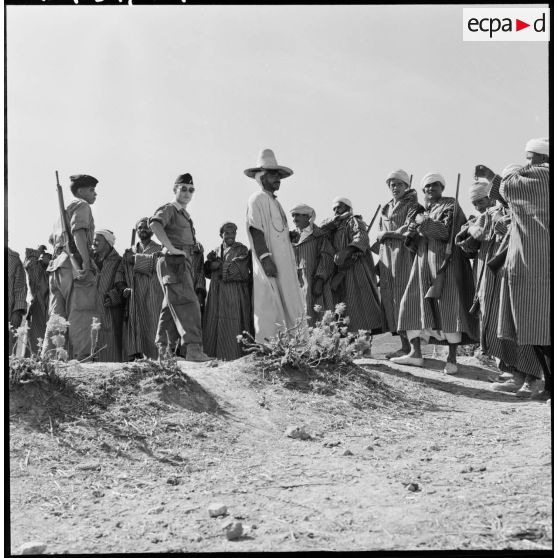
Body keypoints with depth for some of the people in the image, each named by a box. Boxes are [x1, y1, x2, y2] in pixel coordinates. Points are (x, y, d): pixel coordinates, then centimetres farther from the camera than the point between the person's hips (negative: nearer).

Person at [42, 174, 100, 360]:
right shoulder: (81, 205, 3)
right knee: (80, 317, -14)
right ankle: (81, 359, -23)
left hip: (57, 265, 9)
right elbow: (78, 231, -14)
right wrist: (86, 260, -23)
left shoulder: (64, 210, 30)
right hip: (75, 265, -9)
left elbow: (52, 239, 33)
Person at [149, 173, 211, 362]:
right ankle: (193, 348, -30)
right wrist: (171, 248, -29)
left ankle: (164, 351, 15)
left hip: (185, 265, 10)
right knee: (187, 304, -21)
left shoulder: (185, 215, 26)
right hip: (173, 262, -9)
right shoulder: (168, 209, -3)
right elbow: (154, 224, -25)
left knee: (170, 309, 10)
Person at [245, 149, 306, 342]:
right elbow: (256, 231, -16)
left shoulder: (275, 202, 23)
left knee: (289, 310, 7)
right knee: (268, 310, -11)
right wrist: (265, 259, -23)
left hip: (284, 266, 10)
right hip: (269, 267, -10)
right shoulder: (257, 199, -6)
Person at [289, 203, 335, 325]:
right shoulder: (292, 236, 18)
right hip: (297, 281, 4)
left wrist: (320, 280, -16)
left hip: (314, 281, -4)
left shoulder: (319, 235, 3)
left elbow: (326, 258, -6)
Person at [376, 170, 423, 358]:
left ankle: (409, 347, -9)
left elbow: (408, 230, -11)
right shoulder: (386, 208, 21)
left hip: (404, 256, -7)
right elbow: (380, 234, 17)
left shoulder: (412, 206, 1)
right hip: (387, 257, 7)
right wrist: (397, 233, 2)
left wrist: (388, 233, -3)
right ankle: (404, 345, 7)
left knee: (403, 297, -12)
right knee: (389, 298, 2)